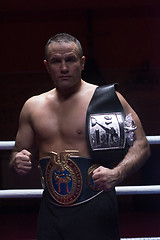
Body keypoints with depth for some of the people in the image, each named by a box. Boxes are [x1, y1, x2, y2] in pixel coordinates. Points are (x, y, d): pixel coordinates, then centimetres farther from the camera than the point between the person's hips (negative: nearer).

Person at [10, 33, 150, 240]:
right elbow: (19, 153, 21)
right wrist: (18, 162, -4)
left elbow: (141, 145, -5)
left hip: (95, 210, -4)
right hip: (50, 213, 4)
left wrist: (116, 174, -22)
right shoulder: (33, 106, 11)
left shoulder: (106, 99, -3)